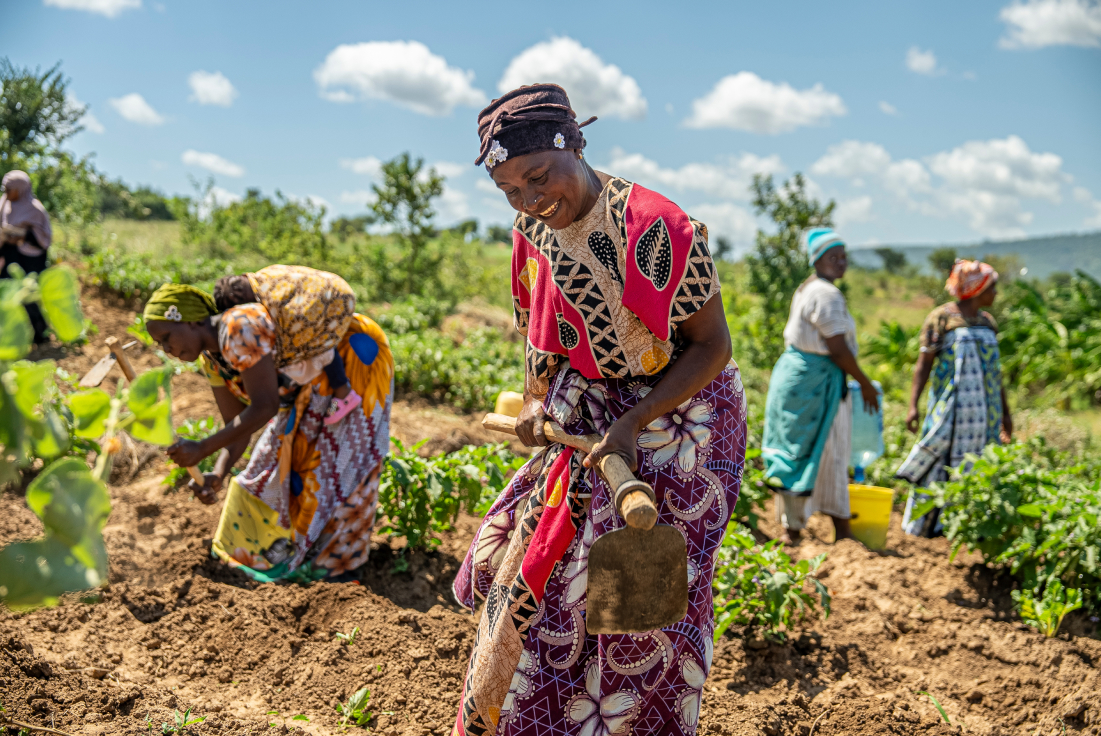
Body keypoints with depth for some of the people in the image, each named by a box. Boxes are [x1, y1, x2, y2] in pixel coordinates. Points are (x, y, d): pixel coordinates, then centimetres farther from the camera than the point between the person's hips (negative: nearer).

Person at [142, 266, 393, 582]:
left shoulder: (238, 329, -33)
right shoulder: (211, 359, -4)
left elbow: (265, 407, -36)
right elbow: (236, 428, -3)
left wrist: (202, 448, -34)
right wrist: (217, 475, -21)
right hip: (312, 385, 9)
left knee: (340, 465, -5)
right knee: (280, 456, 11)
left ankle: (331, 556, 10)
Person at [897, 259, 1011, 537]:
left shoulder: (988, 322, 14)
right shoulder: (941, 318, -3)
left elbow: (994, 370, 20)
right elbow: (924, 363, -6)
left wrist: (1005, 412, 20)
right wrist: (913, 405, -15)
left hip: (984, 408, 6)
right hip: (950, 406, -5)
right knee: (940, 462, -3)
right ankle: (926, 524, 6)